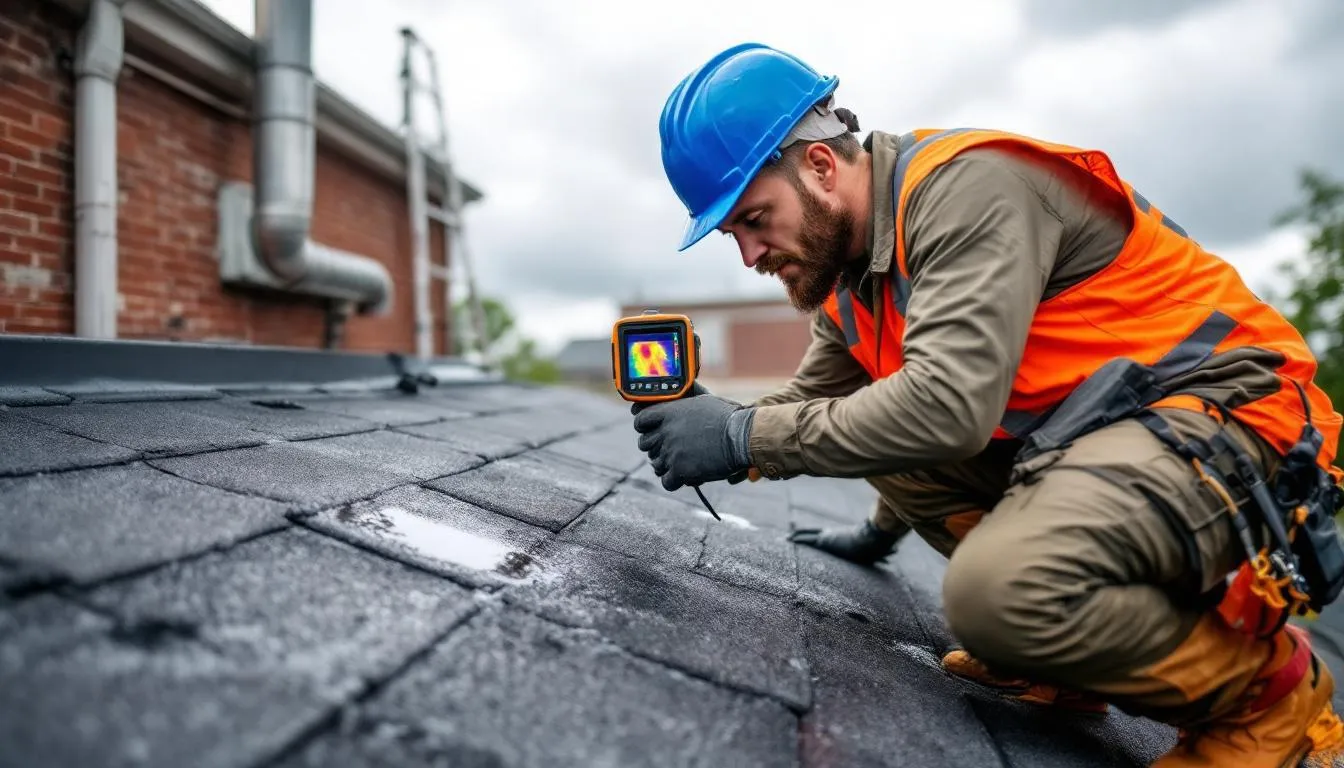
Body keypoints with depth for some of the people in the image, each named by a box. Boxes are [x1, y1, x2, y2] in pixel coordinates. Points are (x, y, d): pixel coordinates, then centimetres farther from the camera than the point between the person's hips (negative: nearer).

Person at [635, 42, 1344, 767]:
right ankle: (1070, 648, 5)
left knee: (998, 591, -32)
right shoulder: (850, 264, 7)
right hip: (1068, 436, 9)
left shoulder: (966, 185, -20)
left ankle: (1271, 687, 0)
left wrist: (745, 437, -25)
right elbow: (811, 397, 21)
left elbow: (946, 404, -31)